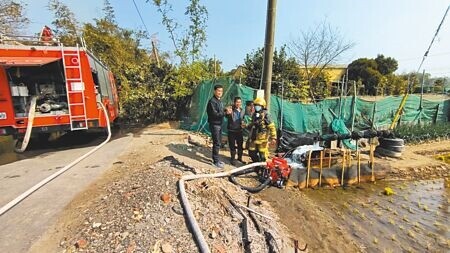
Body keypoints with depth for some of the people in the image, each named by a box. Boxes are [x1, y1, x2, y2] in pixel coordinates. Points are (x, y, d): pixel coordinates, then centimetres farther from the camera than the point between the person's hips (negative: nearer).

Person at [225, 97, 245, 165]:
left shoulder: (242, 111, 5)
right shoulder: (231, 110, -12)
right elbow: (227, 117, -31)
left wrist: (243, 123, -2)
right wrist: (228, 114, -53)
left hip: (239, 130, 5)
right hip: (232, 131, -5)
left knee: (240, 144, 14)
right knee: (232, 145, 3)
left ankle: (239, 157, 33)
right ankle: (232, 159, 20)